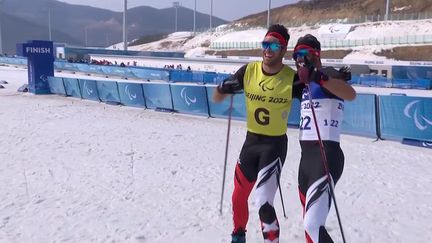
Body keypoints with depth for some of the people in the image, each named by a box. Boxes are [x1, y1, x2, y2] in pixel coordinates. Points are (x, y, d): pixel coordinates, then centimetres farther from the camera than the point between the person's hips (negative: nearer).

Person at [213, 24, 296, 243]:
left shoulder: (292, 78, -13)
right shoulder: (249, 71, -6)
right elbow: (217, 98, -1)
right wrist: (225, 89, -22)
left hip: (275, 144, -4)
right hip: (251, 141, 4)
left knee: (264, 204, -14)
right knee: (239, 197, 16)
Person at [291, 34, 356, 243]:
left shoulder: (328, 74, -7)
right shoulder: (304, 85, 16)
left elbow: (351, 94, -30)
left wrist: (320, 77, -43)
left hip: (326, 155, -9)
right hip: (306, 156, 9)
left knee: (313, 225, -20)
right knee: (309, 222, 19)